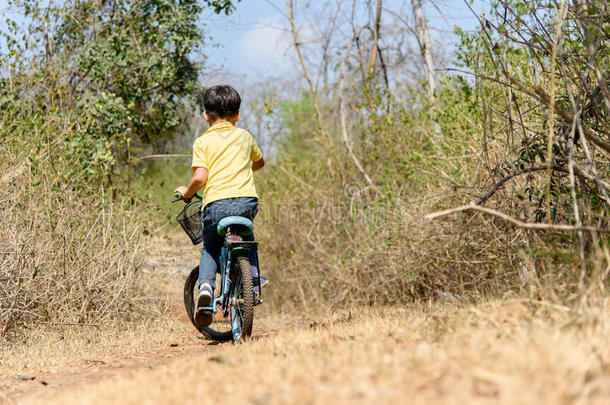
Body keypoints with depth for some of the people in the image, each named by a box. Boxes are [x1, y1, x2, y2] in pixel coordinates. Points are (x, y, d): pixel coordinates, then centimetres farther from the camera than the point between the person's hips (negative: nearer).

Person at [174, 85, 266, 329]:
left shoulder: (203, 142, 5)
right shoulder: (244, 136, 16)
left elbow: (200, 177, -7)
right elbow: (259, 162, 35)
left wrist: (186, 192, 12)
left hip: (216, 203, -2)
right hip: (247, 201, 2)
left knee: (210, 249, 20)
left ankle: (206, 285, -4)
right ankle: (253, 276, 23)